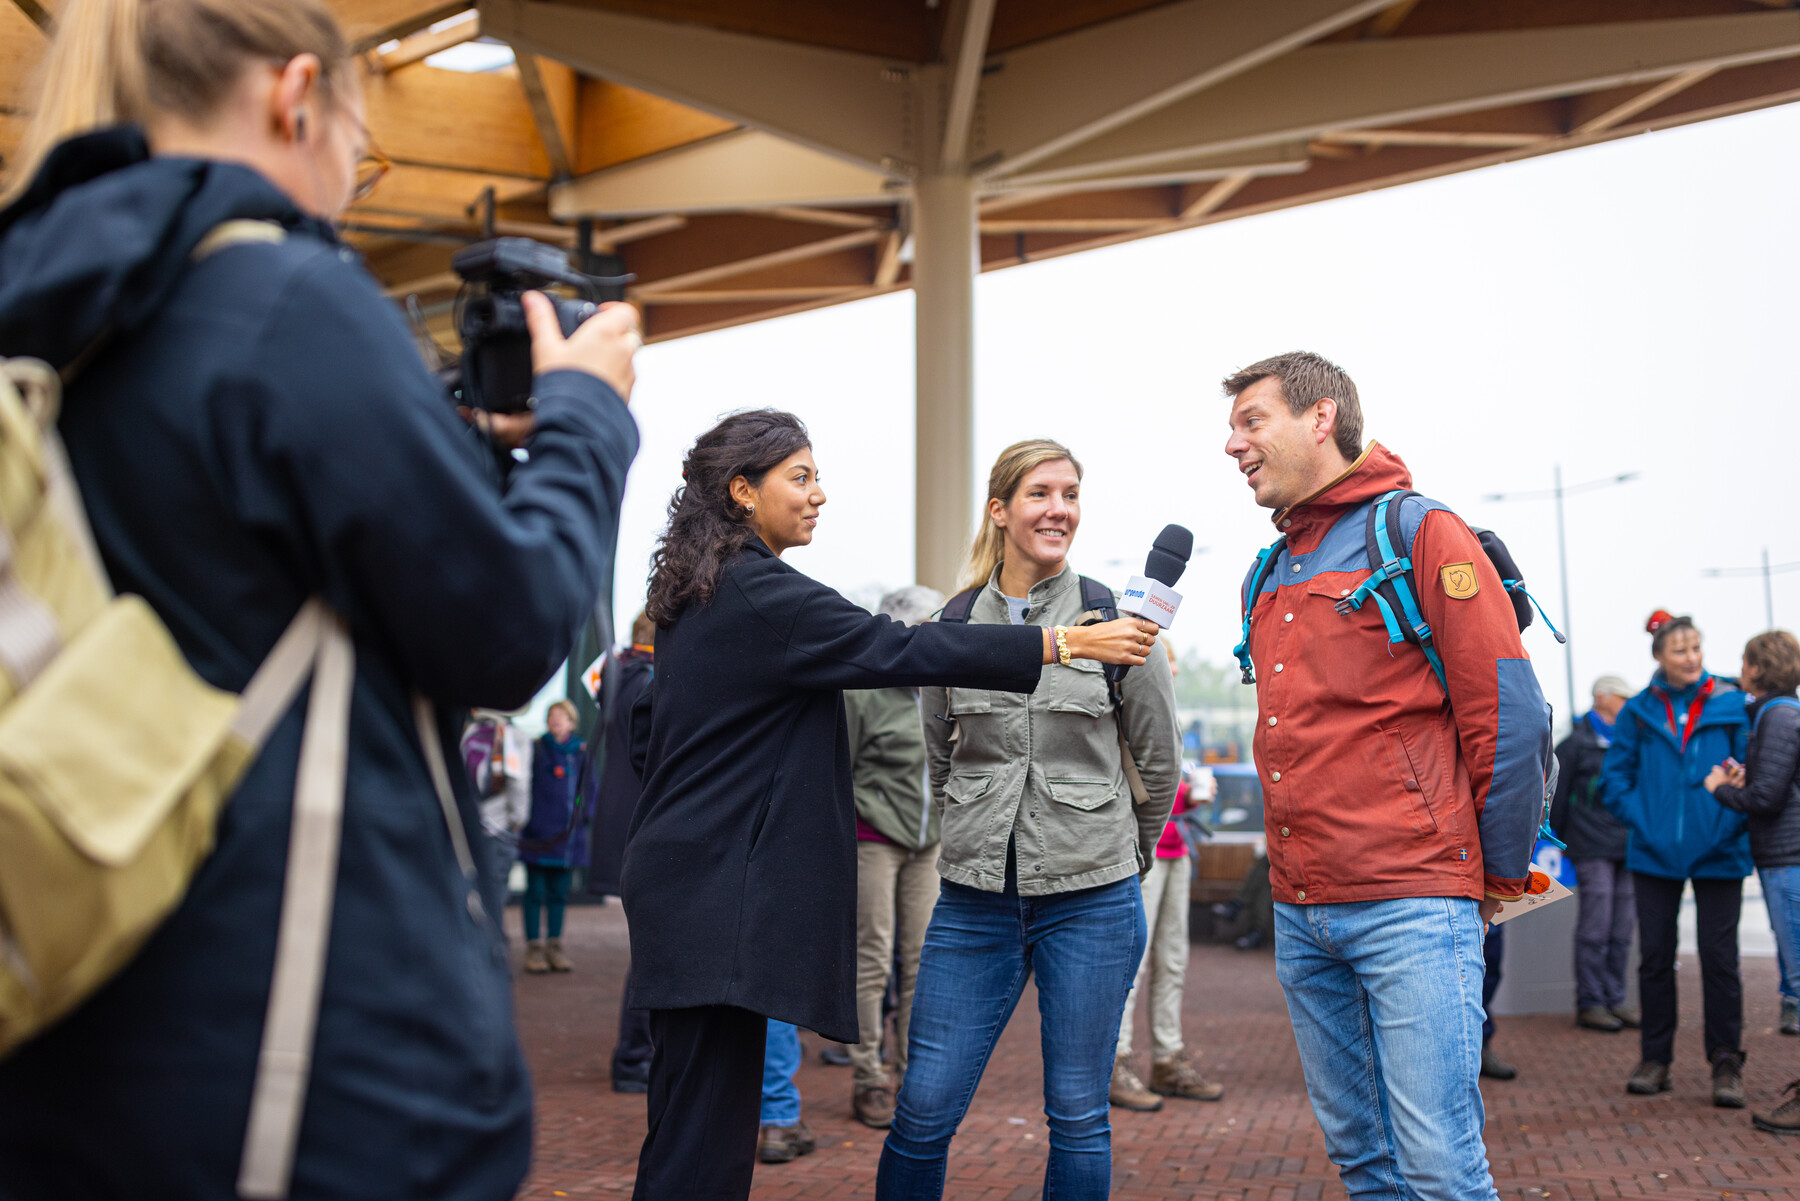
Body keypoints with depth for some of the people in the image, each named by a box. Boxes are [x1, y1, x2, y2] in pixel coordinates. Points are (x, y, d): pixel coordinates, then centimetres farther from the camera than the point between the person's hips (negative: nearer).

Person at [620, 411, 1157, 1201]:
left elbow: (645, 733, 23)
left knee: (699, 1118, 13)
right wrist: (1065, 643, -15)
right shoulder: (760, 594, -13)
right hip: (718, 892, -10)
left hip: (694, 880, 10)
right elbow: (899, 652, -18)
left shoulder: (698, 595, 17)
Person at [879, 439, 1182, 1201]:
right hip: (975, 896, 2)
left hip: (1090, 900, -2)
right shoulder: (955, 624, 3)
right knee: (924, 1107, 1)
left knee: (1077, 1114, 7)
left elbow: (1160, 763, 7)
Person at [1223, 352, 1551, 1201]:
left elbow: (1510, 717, -8)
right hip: (1300, 916, 7)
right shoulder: (1268, 576, 17)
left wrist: (1500, 876, -2)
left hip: (1412, 908, -7)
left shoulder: (1420, 533, -5)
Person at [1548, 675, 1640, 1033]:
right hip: (1592, 849, -6)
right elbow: (1556, 792, -2)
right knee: (1595, 928, -6)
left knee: (1622, 929, 8)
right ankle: (1589, 1003, 0)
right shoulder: (1577, 742, -2)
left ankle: (1614, 1000, 16)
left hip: (1626, 847, 6)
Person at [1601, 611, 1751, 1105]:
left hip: (1717, 855, -2)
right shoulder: (1639, 712, 3)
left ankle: (1726, 1063, 10)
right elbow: (1613, 777, 8)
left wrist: (1731, 822, -10)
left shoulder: (1730, 705, -1)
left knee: (1719, 958, 0)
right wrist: (1642, 818, -4)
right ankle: (1655, 1058, 19)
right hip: (1655, 855, 2)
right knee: (1654, 957, 7)